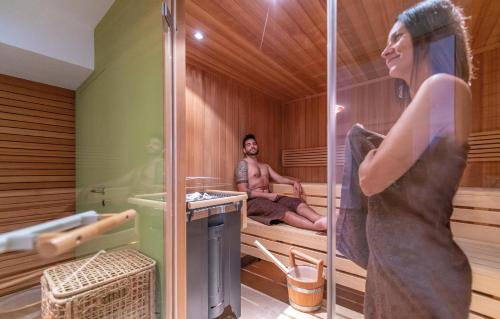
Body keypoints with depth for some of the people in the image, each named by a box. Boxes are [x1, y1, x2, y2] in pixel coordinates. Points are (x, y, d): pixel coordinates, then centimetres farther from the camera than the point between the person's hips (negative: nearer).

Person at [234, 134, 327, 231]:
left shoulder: (265, 166, 24)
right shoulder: (243, 164, -1)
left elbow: (279, 178, 16)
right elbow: (243, 191, -11)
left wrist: (294, 182, -5)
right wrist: (268, 195, -16)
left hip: (268, 198, 7)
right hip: (253, 202, -6)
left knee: (296, 202, -22)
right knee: (281, 210, -35)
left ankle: (320, 219, -48)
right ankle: (317, 225, -56)